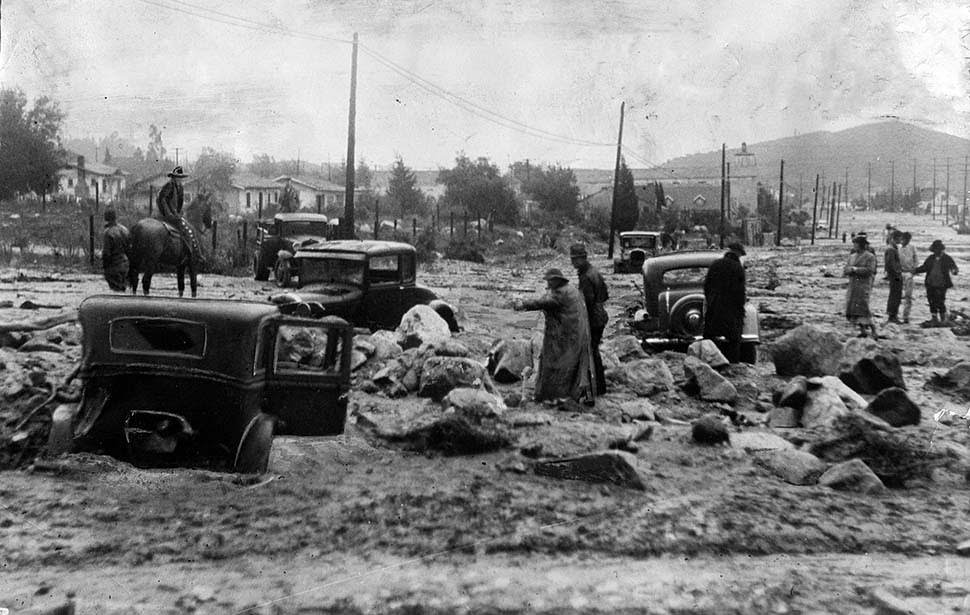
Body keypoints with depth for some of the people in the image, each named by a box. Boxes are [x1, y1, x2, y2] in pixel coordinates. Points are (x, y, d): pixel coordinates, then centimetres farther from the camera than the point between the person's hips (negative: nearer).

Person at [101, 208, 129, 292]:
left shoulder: (108, 232, -17)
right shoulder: (124, 229, 6)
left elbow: (106, 253, -17)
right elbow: (129, 248, 11)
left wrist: (104, 266, -6)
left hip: (113, 265, -7)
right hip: (125, 265, 7)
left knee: (116, 290, -3)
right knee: (122, 288, 16)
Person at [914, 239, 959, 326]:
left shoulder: (947, 259, -1)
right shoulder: (930, 258, 10)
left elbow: (953, 266, -4)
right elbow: (924, 267, 15)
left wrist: (954, 271, -27)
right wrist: (916, 270, -1)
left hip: (941, 284, -4)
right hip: (930, 284, 4)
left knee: (940, 302, -6)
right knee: (932, 301, 8)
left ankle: (943, 320, 8)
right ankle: (934, 319, 19)